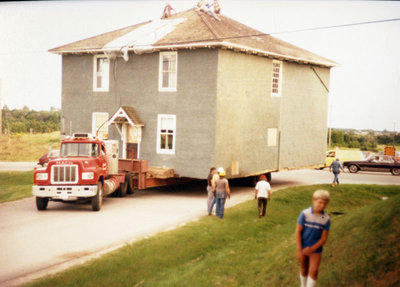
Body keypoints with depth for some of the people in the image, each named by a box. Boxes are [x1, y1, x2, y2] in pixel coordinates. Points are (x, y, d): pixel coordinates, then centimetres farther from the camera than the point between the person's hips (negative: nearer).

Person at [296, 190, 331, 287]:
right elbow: (298, 231, -12)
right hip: (303, 247, 0)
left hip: (316, 249, 0)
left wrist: (312, 249, -19)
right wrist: (299, 250, -14)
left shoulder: (326, 219, -11)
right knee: (304, 269, 15)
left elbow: (324, 238, -7)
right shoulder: (305, 214, -15)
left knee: (313, 271, -10)